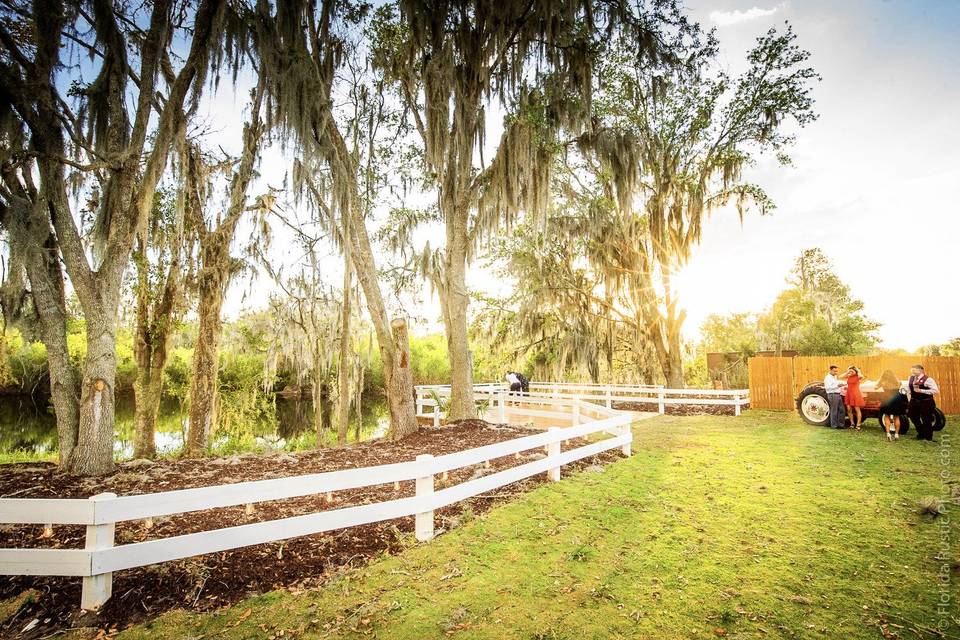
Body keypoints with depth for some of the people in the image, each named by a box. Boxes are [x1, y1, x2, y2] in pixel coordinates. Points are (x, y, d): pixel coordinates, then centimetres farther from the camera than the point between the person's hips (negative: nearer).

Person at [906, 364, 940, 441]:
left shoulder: (928, 379, -14)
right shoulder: (911, 378, 7)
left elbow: (936, 391, -19)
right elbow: (908, 390, 17)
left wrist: (921, 391, -23)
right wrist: (909, 400, 12)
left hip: (926, 403, -6)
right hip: (914, 402, 7)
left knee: (926, 420, 3)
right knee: (914, 419, 16)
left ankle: (928, 437, 20)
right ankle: (921, 435, 35)